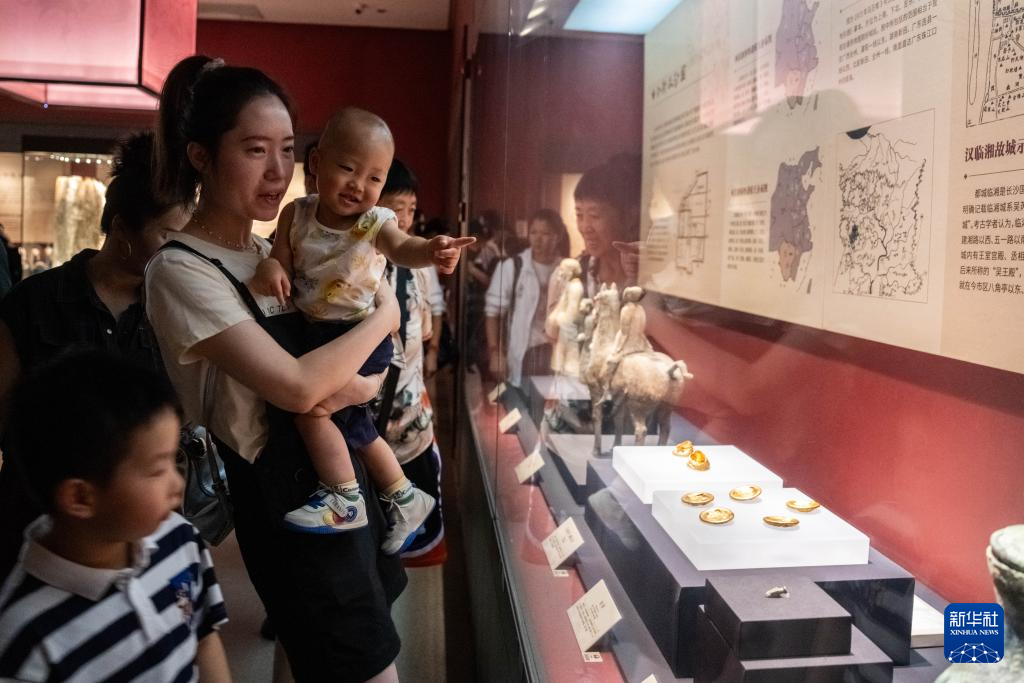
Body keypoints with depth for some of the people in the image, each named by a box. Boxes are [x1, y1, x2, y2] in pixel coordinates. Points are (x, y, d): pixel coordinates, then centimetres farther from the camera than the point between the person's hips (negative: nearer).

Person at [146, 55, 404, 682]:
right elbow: (298, 385, -27)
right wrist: (385, 314, -14)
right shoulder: (182, 270, -17)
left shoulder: (273, 253, 6)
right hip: (287, 499, -7)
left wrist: (366, 384, -10)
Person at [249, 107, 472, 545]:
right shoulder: (296, 215, -5)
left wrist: (430, 251, -59)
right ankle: (405, 499, 34)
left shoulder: (376, 222, -17)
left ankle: (344, 501, -1)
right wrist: (269, 267, -27)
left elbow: (401, 248, -37)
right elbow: (280, 259, -2)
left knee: (310, 405, -18)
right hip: (317, 332, 7)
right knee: (354, 425, 17)